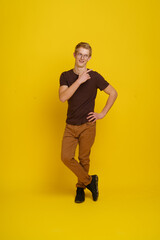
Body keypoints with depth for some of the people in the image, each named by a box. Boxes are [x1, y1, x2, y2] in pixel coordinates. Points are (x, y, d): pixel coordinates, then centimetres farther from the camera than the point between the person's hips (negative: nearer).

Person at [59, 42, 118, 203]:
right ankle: (90, 180, 13)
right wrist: (79, 81, -22)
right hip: (70, 125, 2)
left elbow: (113, 93, 4)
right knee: (66, 157, -7)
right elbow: (62, 97, -15)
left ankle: (80, 188, 28)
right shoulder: (65, 76, 1)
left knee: (84, 159, 6)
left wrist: (102, 114, -2)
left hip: (87, 125, -2)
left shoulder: (94, 77, -4)